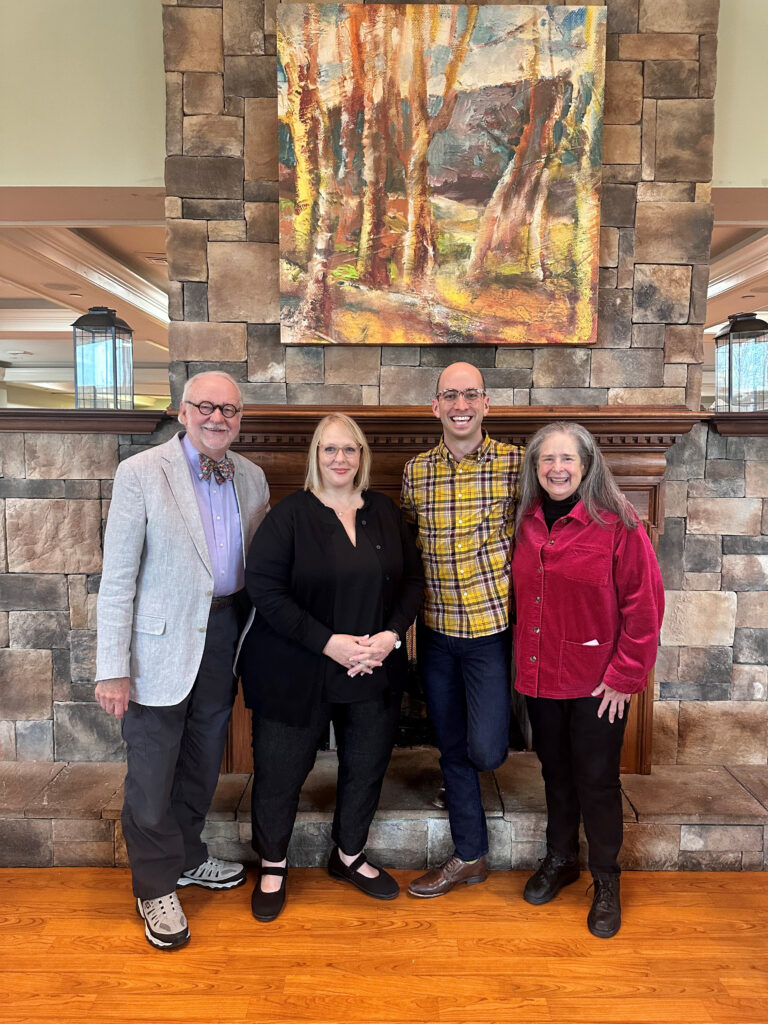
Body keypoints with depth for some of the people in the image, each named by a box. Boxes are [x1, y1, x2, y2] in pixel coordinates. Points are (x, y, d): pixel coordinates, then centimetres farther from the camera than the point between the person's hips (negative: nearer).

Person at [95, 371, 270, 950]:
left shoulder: (251, 478, 2)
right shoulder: (140, 474, -13)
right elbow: (118, 577, -14)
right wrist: (114, 668, -15)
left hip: (225, 634, 5)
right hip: (162, 643, -5)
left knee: (204, 760, 22)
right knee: (152, 773, 9)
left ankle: (187, 857, 46)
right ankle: (157, 887, 33)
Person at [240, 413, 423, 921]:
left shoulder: (386, 513, 4)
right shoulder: (290, 514, -9)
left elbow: (413, 580, 6)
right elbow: (264, 588, -16)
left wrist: (392, 634, -11)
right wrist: (327, 642, -21)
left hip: (374, 671, 4)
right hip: (296, 672, -4)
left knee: (367, 764, 16)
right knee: (282, 769, 8)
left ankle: (349, 855, 41)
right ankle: (273, 867, 33)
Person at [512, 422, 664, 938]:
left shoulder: (617, 523, -15)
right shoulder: (527, 523, 1)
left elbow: (644, 604, -15)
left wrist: (625, 676, -15)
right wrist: (524, 659, 7)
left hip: (598, 683, -4)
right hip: (541, 677, 5)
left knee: (597, 781, 8)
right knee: (556, 772, 19)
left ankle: (606, 881, 30)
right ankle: (561, 859, 40)